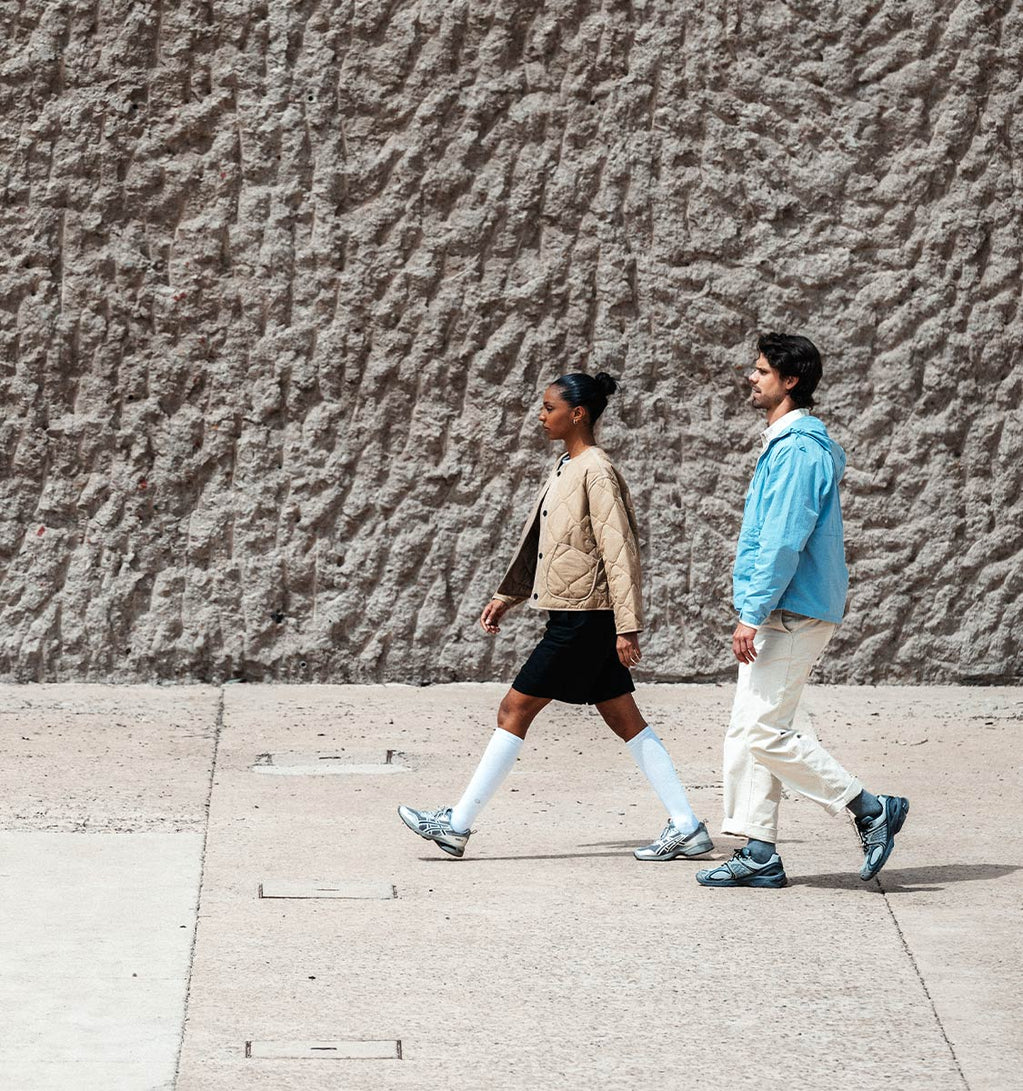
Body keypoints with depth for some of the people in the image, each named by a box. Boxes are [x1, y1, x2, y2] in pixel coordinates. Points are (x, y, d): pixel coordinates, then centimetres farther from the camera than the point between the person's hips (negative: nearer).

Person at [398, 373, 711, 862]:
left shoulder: (597, 472, -15)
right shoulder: (565, 468, 15)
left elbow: (620, 552, -19)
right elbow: (541, 543, 23)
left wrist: (627, 627, -21)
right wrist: (507, 596, 22)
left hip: (584, 620, -10)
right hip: (580, 618, 10)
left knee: (515, 710, -4)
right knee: (625, 720, 9)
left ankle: (457, 824, 2)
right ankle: (687, 827, 9)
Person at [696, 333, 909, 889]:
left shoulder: (799, 450, -16)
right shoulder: (783, 443, 18)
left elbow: (785, 540, -22)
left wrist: (752, 613, -22)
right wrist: (753, 599, 23)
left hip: (793, 614, -10)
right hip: (781, 613, 10)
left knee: (763, 731, -11)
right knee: (746, 732, 8)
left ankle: (872, 810, -2)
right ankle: (758, 854, 10)